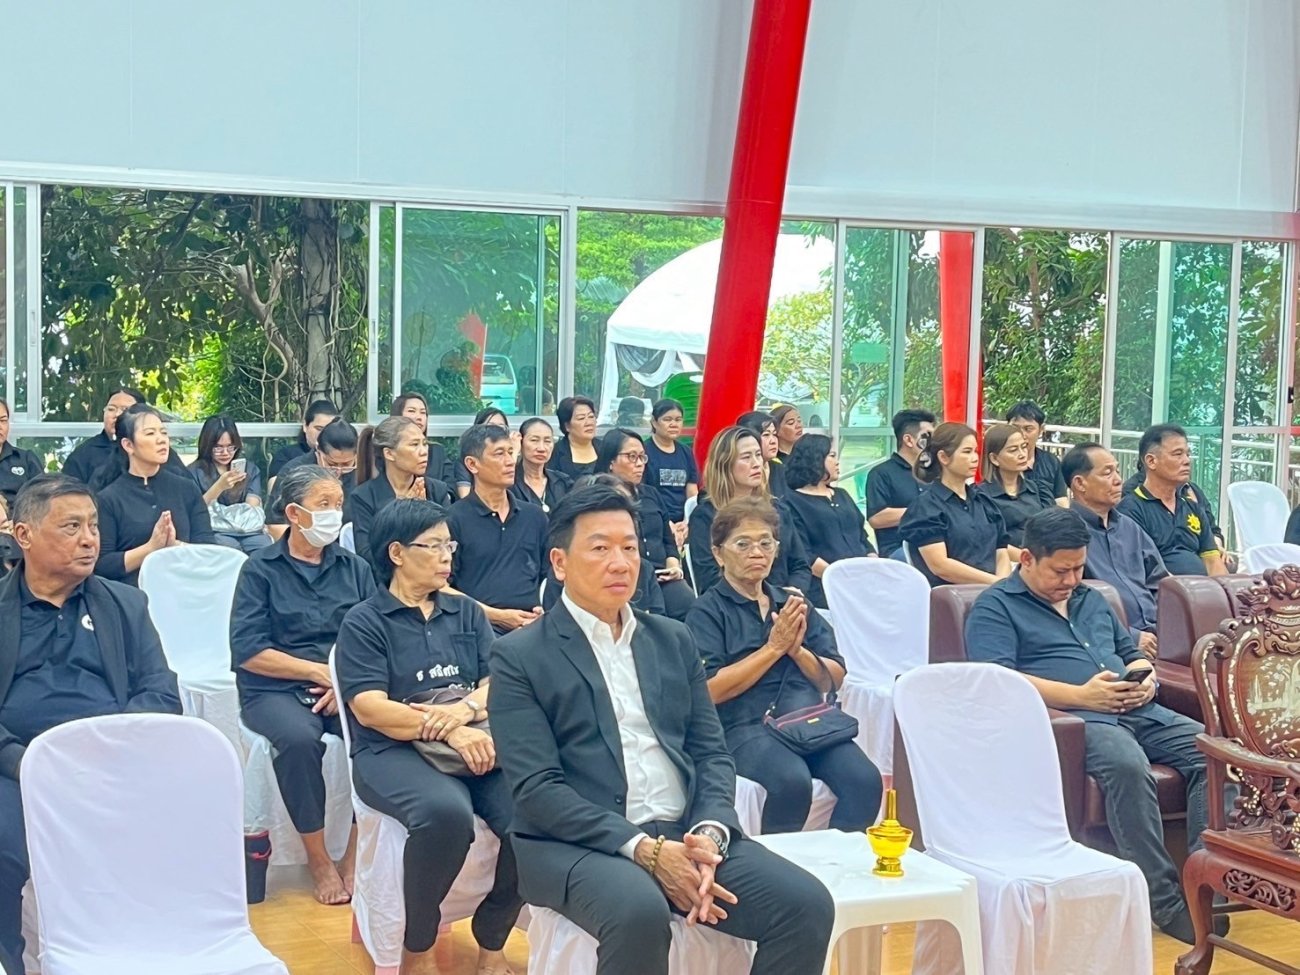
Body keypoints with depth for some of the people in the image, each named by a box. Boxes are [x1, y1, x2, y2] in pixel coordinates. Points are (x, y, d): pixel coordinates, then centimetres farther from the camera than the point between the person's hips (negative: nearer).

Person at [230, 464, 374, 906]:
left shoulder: (354, 568, 14)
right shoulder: (260, 569, 4)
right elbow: (248, 652, -6)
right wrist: (321, 672, -9)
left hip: (347, 689, 3)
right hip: (274, 691, -2)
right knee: (299, 738, -36)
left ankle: (356, 857, -15)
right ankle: (318, 860, -17)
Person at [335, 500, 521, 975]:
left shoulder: (467, 614, 19)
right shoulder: (364, 622, 5)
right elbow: (369, 708, -8)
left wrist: (464, 709, -15)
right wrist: (448, 733, -20)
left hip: (476, 744, 4)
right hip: (393, 751, -4)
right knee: (446, 811, -38)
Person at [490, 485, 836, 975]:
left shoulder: (673, 639, 16)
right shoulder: (520, 655, 0)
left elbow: (712, 753, 12)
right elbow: (536, 788, -9)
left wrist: (709, 832, -10)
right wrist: (643, 848, -19)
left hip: (687, 833, 5)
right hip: (579, 844, -5)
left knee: (807, 904, -17)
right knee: (640, 912, -36)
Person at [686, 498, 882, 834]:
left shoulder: (794, 604, 22)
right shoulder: (707, 611, 6)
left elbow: (834, 680, 15)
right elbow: (711, 690, -8)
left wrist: (797, 650, -4)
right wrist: (774, 647, -6)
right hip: (744, 726, -5)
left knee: (865, 779, -24)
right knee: (792, 780, -34)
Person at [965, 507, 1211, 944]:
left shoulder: (1091, 600, 29)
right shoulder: (995, 607, 5)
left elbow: (1134, 655, 32)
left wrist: (1146, 679, 6)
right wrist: (1081, 695, -15)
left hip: (1137, 711, 7)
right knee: (1127, 764, -37)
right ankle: (1164, 900, -31)